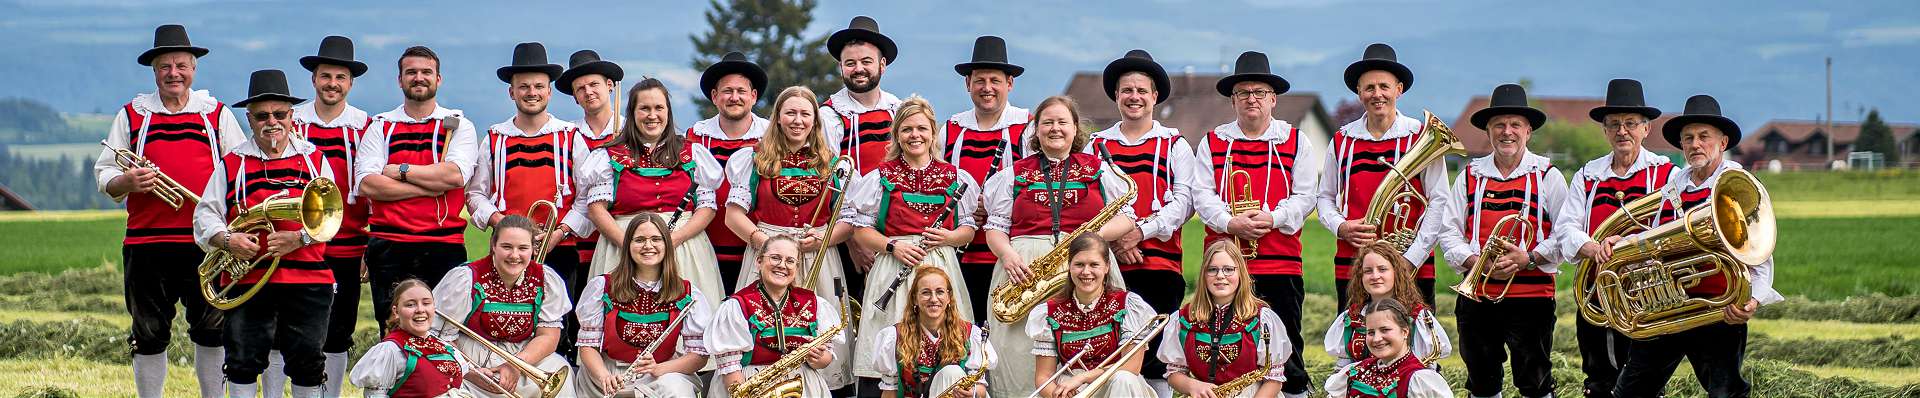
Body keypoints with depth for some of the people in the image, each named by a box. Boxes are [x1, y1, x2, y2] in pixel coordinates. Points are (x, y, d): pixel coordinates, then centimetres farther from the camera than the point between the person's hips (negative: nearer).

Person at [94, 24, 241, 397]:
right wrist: (126, 182, -13)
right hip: (146, 242, 0)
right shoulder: (131, 115, 11)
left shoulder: (217, 113, 11)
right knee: (149, 335, 5)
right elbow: (103, 174, 11)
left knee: (211, 331, 4)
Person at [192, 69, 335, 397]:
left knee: (307, 363, 4)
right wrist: (228, 240, -16)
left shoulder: (314, 160, 10)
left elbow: (330, 216, 4)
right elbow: (205, 216, 5)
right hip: (247, 281, 0)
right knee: (243, 362, 0)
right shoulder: (231, 164, 9)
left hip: (308, 277, 0)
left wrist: (298, 238, -14)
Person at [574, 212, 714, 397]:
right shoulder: (601, 287, 2)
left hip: (665, 375, 2)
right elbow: (588, 345, 1)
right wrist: (604, 376, -20)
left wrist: (658, 368, -18)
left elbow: (700, 356, -1)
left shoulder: (688, 295, 2)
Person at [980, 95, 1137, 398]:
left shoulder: (1100, 169, 15)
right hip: (1024, 267, 1)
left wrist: (1100, 232, -9)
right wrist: (1007, 255, -8)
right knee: (1020, 356, -10)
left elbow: (1126, 217, 11)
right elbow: (995, 227, 12)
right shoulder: (1015, 174, 16)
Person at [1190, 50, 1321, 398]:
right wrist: (1230, 222, -14)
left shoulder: (1295, 141, 9)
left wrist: (1272, 218, -15)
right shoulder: (1212, 143, 11)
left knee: (1286, 349, 1)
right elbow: (1201, 195, 3)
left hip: (1281, 261, -1)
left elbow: (1304, 196, 3)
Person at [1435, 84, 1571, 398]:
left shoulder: (1547, 176, 4)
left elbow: (1564, 233, -1)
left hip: (1531, 297, -3)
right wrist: (1478, 262, -9)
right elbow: (1449, 232, 8)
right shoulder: (1470, 176, 11)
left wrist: (1526, 258, -16)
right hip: (1476, 297, 3)